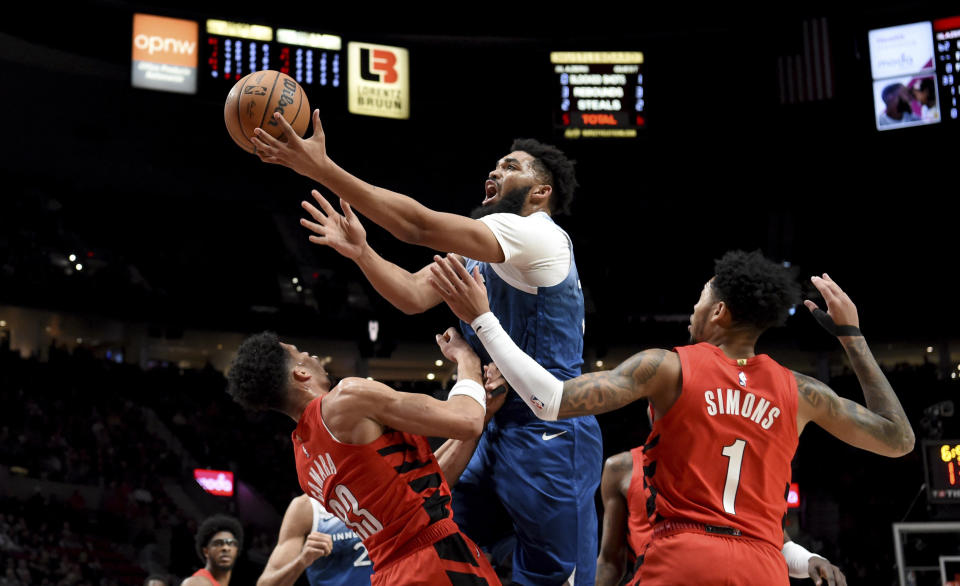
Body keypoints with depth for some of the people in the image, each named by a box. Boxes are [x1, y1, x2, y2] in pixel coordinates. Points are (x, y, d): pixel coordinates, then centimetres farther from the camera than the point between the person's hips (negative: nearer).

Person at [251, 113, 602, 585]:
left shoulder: (537, 233, -14)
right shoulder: (478, 251, 18)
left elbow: (418, 225, -24)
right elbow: (413, 295, 7)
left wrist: (321, 167, -26)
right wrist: (359, 251, -10)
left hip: (548, 435, -9)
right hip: (498, 430, 9)